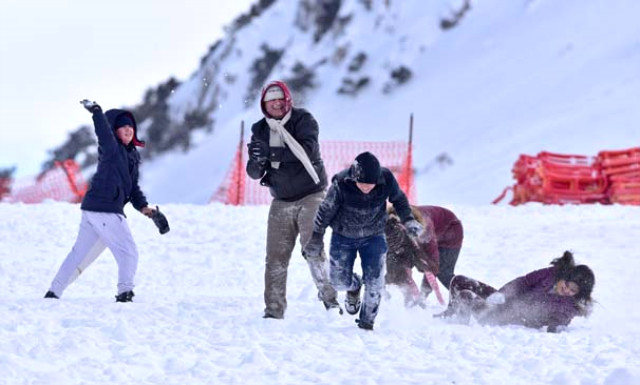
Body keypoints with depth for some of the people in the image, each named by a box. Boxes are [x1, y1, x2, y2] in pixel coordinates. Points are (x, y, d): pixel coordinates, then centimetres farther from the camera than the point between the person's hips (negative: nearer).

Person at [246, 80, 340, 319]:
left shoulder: (303, 120, -7)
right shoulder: (260, 130, 5)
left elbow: (308, 149, -26)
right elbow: (254, 173, 2)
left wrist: (271, 153, -35)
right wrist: (257, 162, -23)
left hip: (311, 195, -4)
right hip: (281, 201, 4)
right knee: (276, 257, -2)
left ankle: (329, 297, -10)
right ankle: (274, 310, 1)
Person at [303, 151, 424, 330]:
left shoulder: (387, 181, -24)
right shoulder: (341, 184, -30)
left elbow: (399, 199, 1)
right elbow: (325, 211, -13)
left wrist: (408, 220, -6)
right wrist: (316, 238, -7)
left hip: (373, 237, 0)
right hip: (343, 237, 0)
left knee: (374, 282, -7)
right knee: (339, 280, 6)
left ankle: (367, 321, 14)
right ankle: (354, 287, 42)